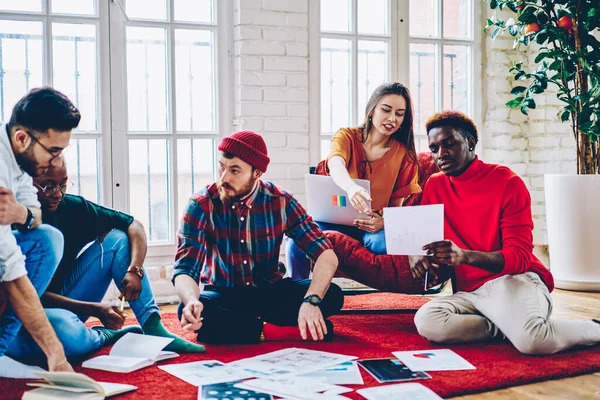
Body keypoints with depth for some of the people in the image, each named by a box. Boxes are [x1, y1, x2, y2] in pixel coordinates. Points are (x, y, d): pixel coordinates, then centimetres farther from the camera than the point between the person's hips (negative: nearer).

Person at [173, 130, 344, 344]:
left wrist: (311, 301, -36)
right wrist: (192, 301, -45)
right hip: (222, 294, -1)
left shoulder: (281, 202, -11)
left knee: (332, 296, -23)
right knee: (188, 312, -35)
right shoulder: (201, 205, -15)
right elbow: (185, 270, -21)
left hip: (270, 291, 2)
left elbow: (327, 255, -17)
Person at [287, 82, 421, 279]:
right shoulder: (346, 136, -1)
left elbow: (397, 205, 3)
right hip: (334, 220, 0)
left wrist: (384, 221, -23)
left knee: (386, 242, -37)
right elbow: (335, 165, -26)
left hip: (373, 227, 0)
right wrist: (351, 187, -51)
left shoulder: (404, 153, 3)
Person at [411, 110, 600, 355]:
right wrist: (417, 256, -13)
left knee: (531, 339, -36)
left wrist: (464, 256, -30)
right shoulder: (434, 186, 12)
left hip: (513, 280, -4)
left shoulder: (508, 183, -4)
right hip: (469, 292, 4)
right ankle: (512, 324, -9)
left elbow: (520, 257, -11)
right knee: (427, 322, -29)